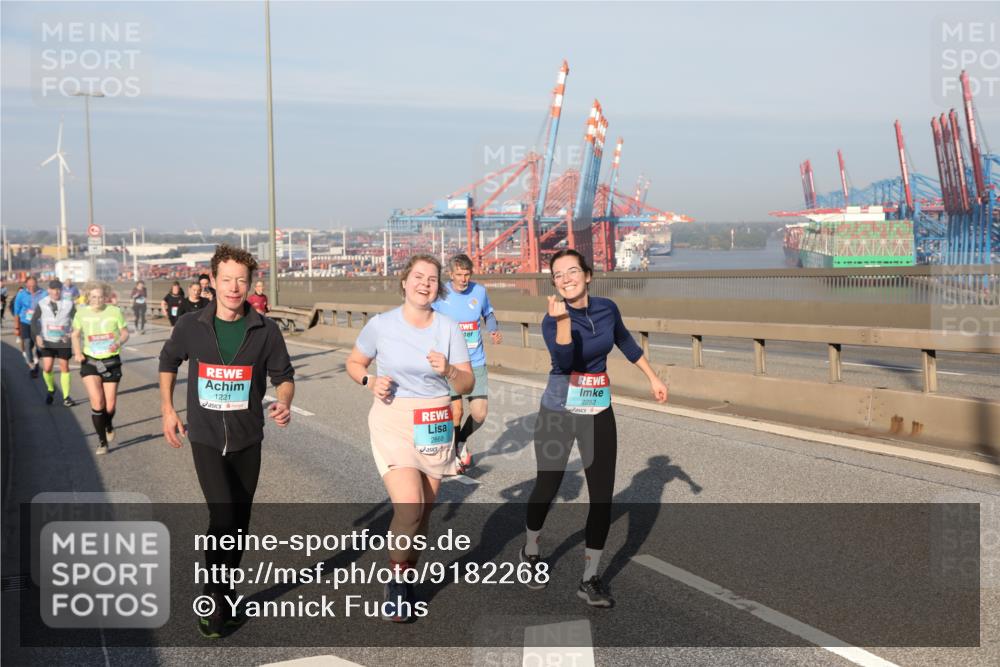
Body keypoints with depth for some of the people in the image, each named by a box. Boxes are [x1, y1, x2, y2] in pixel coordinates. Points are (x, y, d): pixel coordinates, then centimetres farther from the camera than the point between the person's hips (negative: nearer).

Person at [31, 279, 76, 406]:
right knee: (47, 368, -6)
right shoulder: (42, 304, -4)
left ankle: (66, 396, 14)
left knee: (64, 368, 4)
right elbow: (34, 320, 2)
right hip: (46, 341, 0)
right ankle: (50, 390, 22)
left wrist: (71, 333, -12)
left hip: (63, 341, 0)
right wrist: (37, 336, -10)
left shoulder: (69, 303, -5)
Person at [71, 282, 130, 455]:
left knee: (110, 406, 2)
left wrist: (118, 343, -20)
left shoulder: (115, 312, -8)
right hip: (90, 362, 0)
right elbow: (76, 334, 12)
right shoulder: (82, 313, -4)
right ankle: (102, 441, 3)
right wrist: (77, 352, -4)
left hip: (111, 362, 0)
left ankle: (109, 425, 40)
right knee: (97, 402, -15)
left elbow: (125, 333, 1)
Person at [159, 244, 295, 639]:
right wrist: (168, 409, 10)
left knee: (239, 523, 12)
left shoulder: (265, 331, -7)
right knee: (223, 517, -15)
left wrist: (284, 404, -19)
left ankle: (226, 598, 30)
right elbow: (168, 362, 12)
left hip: (247, 440, 2)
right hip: (206, 439, -2)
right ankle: (214, 603, 1)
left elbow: (283, 375, 1)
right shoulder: (191, 327, -6)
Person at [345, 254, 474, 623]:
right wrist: (370, 382, -10)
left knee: (423, 512, 10)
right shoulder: (380, 324, -5)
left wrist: (449, 370, -20)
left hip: (435, 426, 3)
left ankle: (402, 583, 30)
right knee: (409, 507, -18)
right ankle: (396, 583, 4)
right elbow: (354, 363, 10)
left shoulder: (449, 328, 0)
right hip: (393, 423, -3)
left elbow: (467, 384, 1)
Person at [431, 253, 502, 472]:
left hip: (476, 364, 3)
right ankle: (453, 454, 19)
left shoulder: (479, 291, -1)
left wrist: (495, 330, -2)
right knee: (455, 412, -8)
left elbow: (488, 314, 17)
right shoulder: (440, 295, -9)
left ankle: (462, 442, 32)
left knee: (479, 414, 0)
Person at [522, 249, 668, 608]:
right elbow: (565, 360, -34)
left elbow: (626, 342, 17)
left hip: (599, 413, 3)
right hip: (559, 412, -3)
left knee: (602, 495, -1)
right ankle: (531, 549, 37)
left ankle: (590, 579, 10)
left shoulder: (607, 308, -3)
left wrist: (653, 377, 22)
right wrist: (562, 320, -48)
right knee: (547, 487, 6)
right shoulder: (552, 321, -16)